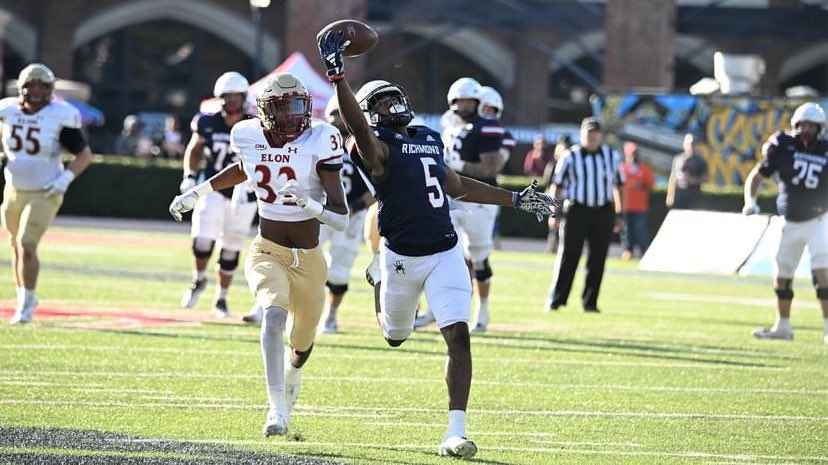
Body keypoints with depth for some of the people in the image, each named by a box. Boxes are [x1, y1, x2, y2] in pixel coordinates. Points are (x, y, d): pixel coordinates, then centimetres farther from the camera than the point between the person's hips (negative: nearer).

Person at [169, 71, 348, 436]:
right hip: (267, 253, 0)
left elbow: (342, 220, -20)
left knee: (302, 340, 21)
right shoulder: (250, 137, -9)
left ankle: (292, 373, 58)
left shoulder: (319, 141, -18)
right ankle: (278, 409, -31)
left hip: (308, 259, 0)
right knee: (274, 314, -31)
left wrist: (311, 205, -38)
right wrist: (196, 193, 19)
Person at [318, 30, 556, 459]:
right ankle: (379, 287, 55)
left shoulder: (430, 139, 13)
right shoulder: (376, 147, -10)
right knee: (395, 336, 18)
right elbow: (355, 125, -33)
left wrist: (515, 199, 23)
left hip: (445, 254, 4)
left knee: (458, 335, -12)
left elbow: (457, 186, 26)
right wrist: (337, 75, -47)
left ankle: (456, 432, -11)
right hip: (402, 258, -4)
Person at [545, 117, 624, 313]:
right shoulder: (571, 157, -1)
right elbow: (557, 186, 2)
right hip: (577, 210, -3)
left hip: (604, 212, 3)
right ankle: (556, 299, 1)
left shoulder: (612, 156, 8)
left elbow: (618, 186, 15)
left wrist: (619, 214, 11)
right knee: (568, 256, -5)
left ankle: (590, 302, 11)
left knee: (598, 259, 3)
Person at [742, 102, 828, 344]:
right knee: (782, 275, 13)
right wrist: (750, 201, -12)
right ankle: (783, 326, 30)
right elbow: (756, 176, 1)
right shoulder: (783, 146, -8)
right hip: (791, 223, 3)